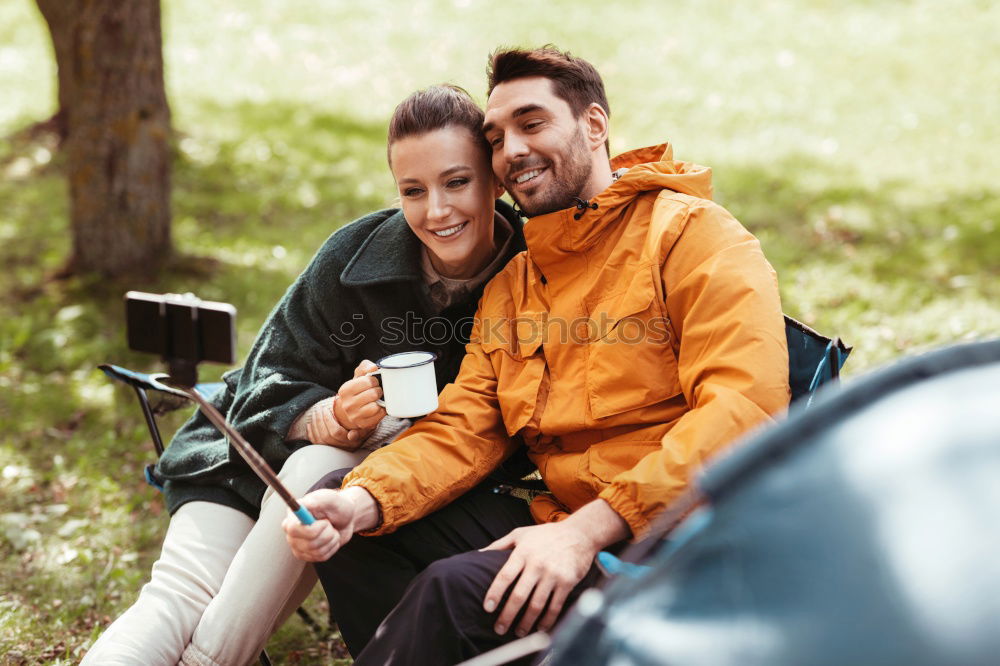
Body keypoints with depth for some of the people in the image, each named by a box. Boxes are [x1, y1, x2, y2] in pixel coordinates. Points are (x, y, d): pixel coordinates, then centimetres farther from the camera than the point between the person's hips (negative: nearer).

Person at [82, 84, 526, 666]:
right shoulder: (355, 255, -15)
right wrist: (334, 418, -32)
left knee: (317, 471, -34)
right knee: (179, 598, -22)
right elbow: (267, 390, -9)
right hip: (260, 451, 1)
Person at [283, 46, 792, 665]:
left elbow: (745, 406, -18)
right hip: (555, 520, 7)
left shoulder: (692, 234, -5)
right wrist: (361, 501, -13)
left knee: (460, 587, -29)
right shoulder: (510, 287, 18)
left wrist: (587, 529, -24)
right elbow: (464, 429, 8)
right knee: (343, 512, -2)